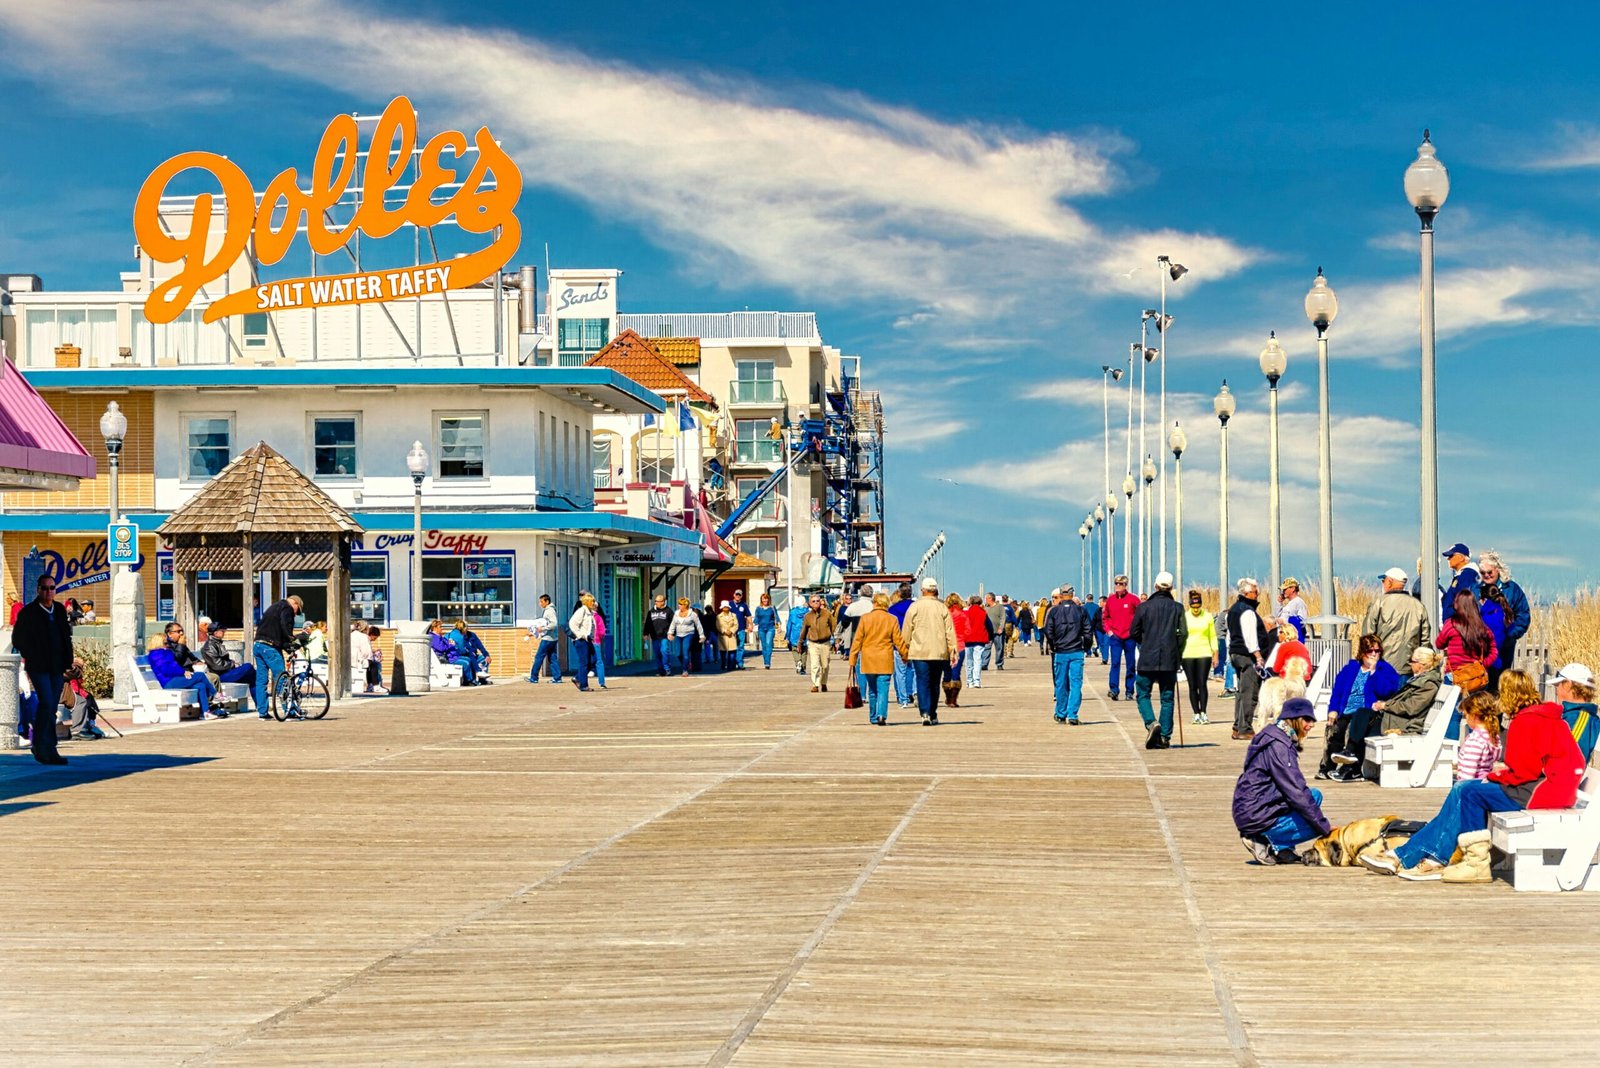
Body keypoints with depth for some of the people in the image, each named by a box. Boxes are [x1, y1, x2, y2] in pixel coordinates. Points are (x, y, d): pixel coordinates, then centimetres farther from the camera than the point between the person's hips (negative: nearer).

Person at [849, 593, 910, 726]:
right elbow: (899, 641, 1)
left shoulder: (865, 618, -1)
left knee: (872, 690, 12)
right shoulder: (892, 620, -2)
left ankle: (873, 718, 18)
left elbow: (857, 640, 0)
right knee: (883, 689, -4)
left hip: (868, 660, 1)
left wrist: (852, 660, 3)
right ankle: (881, 715, -22)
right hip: (885, 661, -1)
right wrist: (906, 655, 14)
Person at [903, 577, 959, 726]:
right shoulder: (942, 608, 1)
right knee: (935, 684, 13)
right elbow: (950, 631, 2)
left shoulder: (914, 607, -3)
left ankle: (925, 713, -19)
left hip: (919, 652, -2)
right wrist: (953, 650, 6)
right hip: (939, 652, 2)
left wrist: (905, 650, 11)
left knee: (923, 683, -3)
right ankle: (933, 715, 20)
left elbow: (906, 630, 1)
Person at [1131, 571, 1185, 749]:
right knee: (1167, 698, 8)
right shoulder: (1177, 608, -1)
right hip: (1169, 660, 1)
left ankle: (1151, 723, -15)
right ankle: (1164, 737, 4)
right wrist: (1178, 656, 12)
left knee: (1143, 694, 10)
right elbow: (1182, 634, -2)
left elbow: (1133, 632, 2)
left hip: (1147, 660, -1)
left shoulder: (1143, 607, -3)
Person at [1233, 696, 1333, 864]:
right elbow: (1296, 792, -21)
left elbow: (1293, 787, 19)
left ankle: (1281, 850, 4)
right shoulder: (1277, 745, -19)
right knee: (1318, 826, -8)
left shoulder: (1276, 735, 13)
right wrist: (1325, 827, -15)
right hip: (1257, 817, -10)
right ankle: (1265, 843, -6)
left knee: (1315, 795, 13)